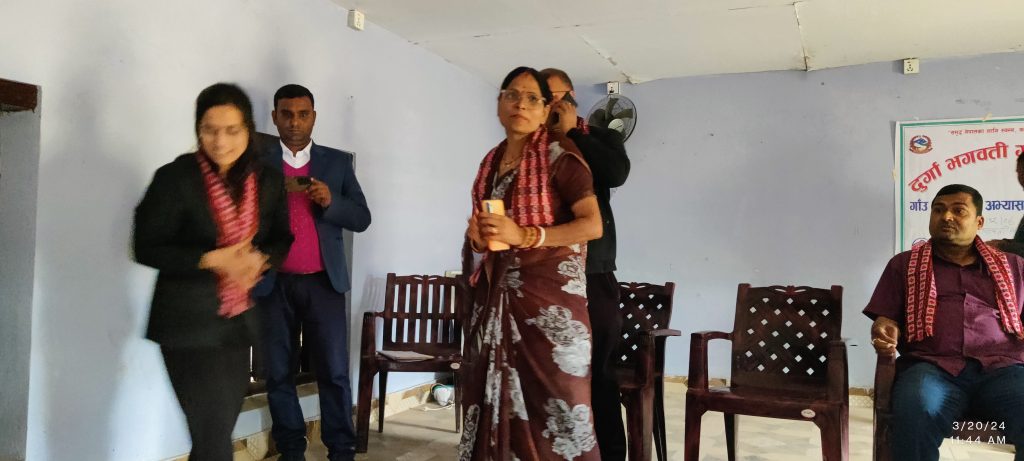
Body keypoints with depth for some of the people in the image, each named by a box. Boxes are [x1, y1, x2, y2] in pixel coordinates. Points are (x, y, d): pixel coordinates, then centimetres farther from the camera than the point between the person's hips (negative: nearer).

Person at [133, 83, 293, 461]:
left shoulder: (268, 181, 2)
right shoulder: (175, 177, -11)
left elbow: (283, 240, 11)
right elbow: (146, 247, -9)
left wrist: (261, 260, -11)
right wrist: (211, 260, -21)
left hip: (240, 320, 5)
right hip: (189, 322, -5)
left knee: (219, 429, 16)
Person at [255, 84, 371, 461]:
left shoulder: (337, 162, 9)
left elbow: (361, 219, 5)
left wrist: (331, 200, -13)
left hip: (324, 281, 0)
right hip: (274, 284, 0)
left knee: (334, 371, -1)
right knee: (279, 372, 6)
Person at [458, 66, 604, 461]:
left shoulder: (559, 154, -5)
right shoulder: (491, 161, 15)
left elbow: (593, 224, -12)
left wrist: (523, 236, -20)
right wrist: (476, 234, 4)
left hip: (548, 292, -6)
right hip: (496, 294, 6)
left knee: (552, 397, -7)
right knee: (498, 394, 6)